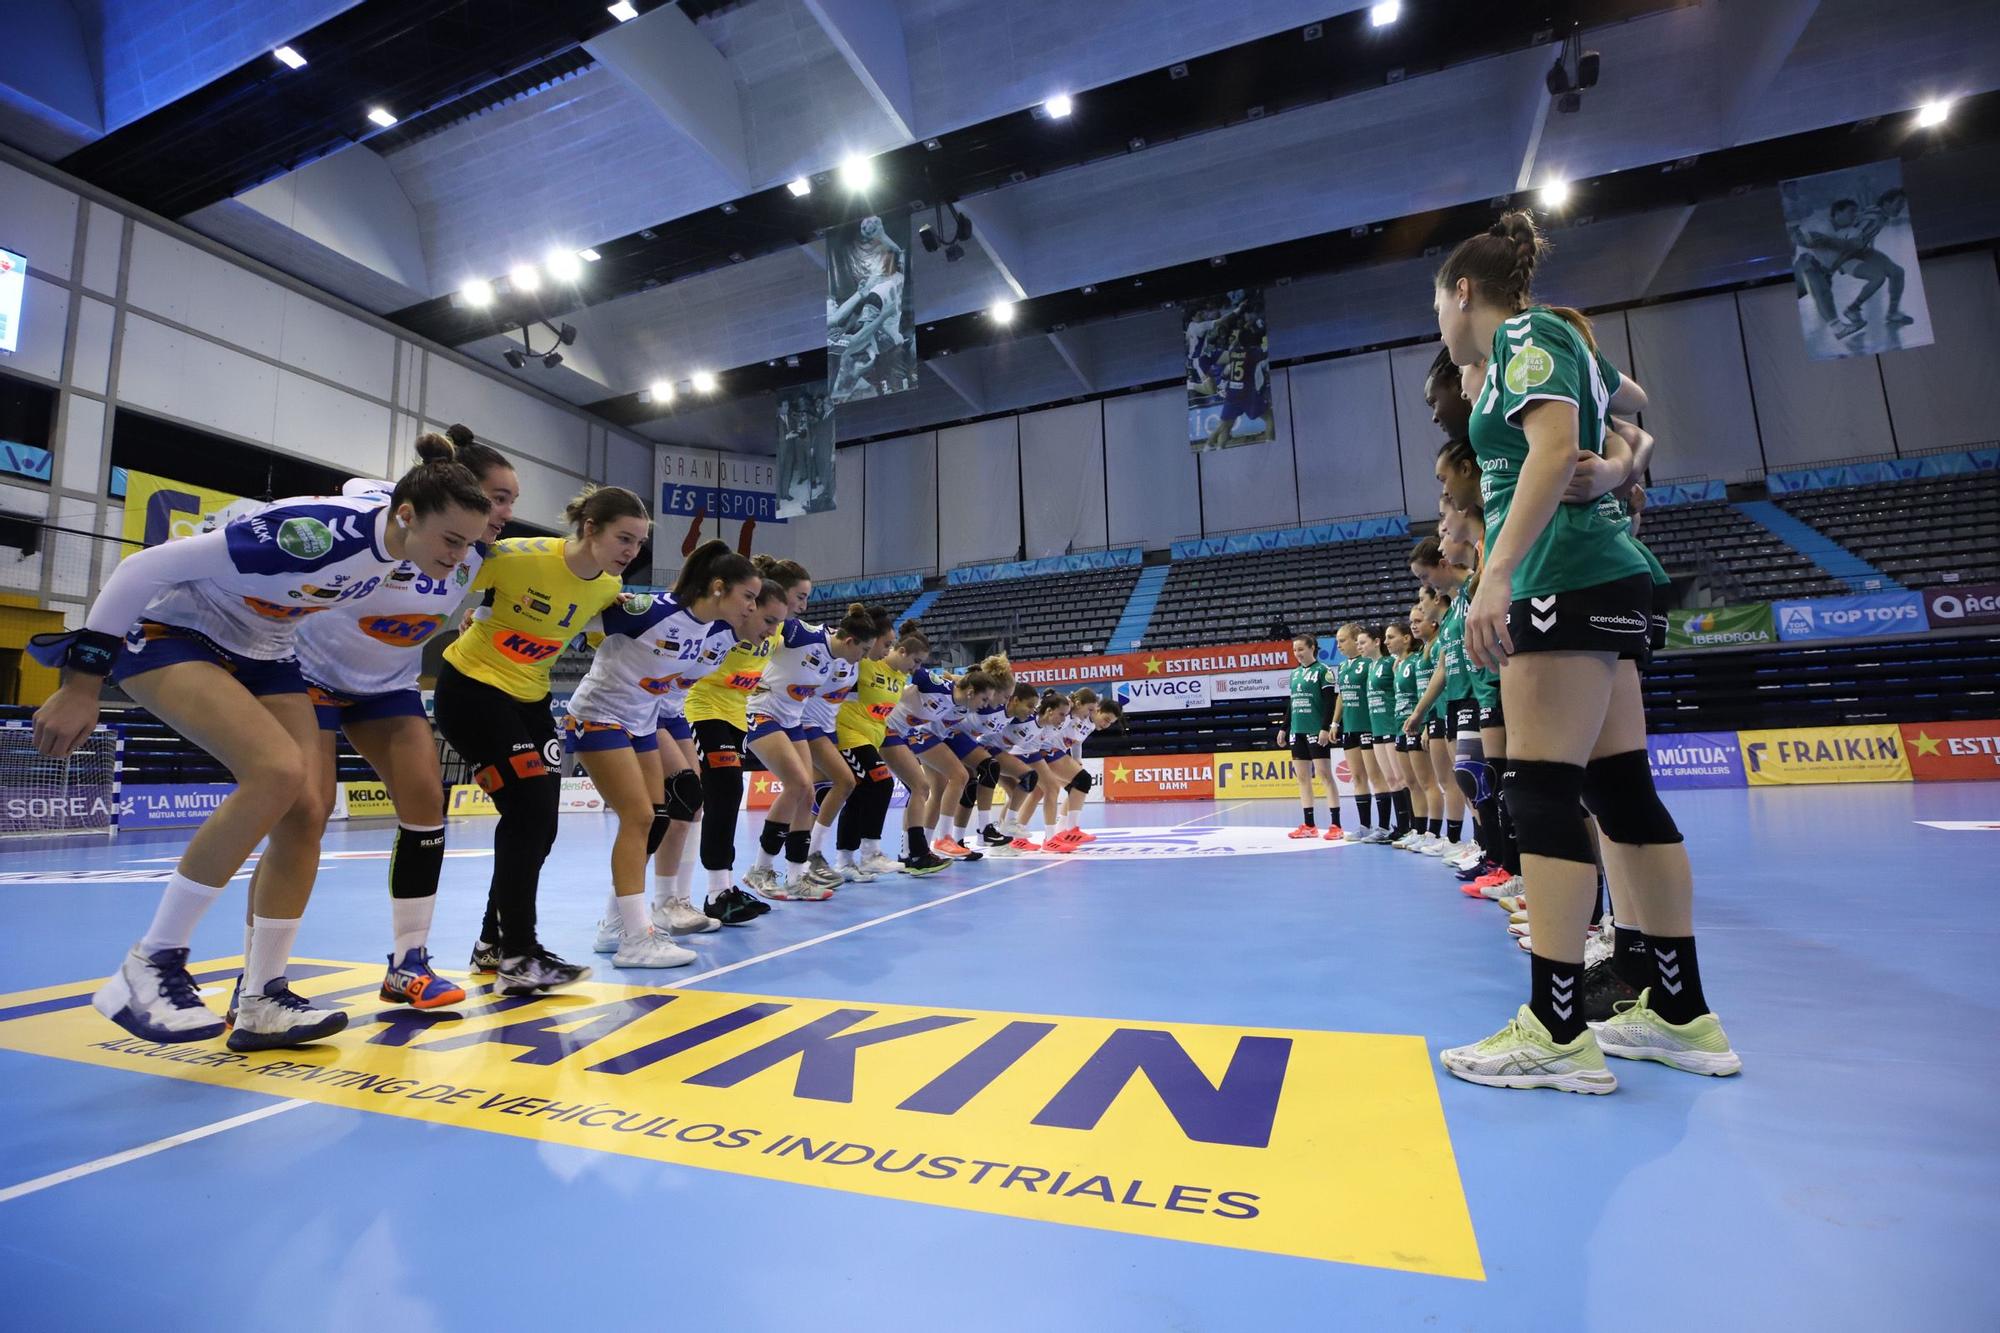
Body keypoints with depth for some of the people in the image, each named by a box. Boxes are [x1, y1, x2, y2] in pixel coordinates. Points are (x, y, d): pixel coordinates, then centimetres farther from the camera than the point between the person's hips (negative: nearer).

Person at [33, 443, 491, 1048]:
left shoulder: (398, 541, -12)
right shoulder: (319, 532, -34)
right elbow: (145, 567, -26)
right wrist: (82, 682, -23)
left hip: (263, 652, 7)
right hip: (167, 631, -7)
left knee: (307, 809, -7)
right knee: (279, 772, -29)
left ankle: (260, 1006, 3)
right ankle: (148, 968, -12)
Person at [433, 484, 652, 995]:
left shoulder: (609, 588, -5)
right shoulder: (519, 555, -23)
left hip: (530, 697, 7)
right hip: (471, 688, -7)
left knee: (539, 822, 5)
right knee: (527, 812, -14)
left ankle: (493, 942, 23)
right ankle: (517, 957, -4)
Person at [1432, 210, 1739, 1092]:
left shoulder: (1523, 332, -4)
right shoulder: (1540, 343, 23)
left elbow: (1555, 449, -20)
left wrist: (1495, 576, -29)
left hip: (1566, 582, -10)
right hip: (1596, 583, 10)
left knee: (1543, 790, -12)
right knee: (1620, 787, 8)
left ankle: (1556, 1034, -8)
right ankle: (1682, 1015, 15)